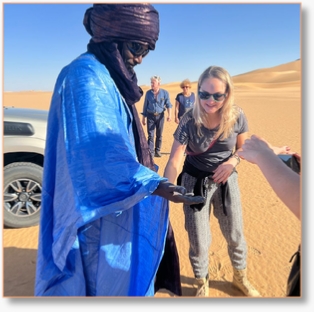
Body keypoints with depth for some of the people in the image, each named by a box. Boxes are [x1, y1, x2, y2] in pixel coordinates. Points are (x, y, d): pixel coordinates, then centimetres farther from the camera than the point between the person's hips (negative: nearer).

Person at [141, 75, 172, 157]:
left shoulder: (164, 92, -4)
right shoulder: (148, 93, 0)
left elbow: (168, 104, -4)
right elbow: (145, 105, 6)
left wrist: (169, 115, -19)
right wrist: (143, 117, 6)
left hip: (160, 115, 0)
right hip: (150, 116, 0)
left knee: (159, 135, 9)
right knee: (150, 135, -4)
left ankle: (158, 151, 23)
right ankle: (151, 152, -2)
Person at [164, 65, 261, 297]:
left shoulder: (237, 117, -13)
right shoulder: (189, 121, -20)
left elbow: (243, 146, 4)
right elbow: (174, 161, -22)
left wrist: (232, 161, -17)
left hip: (226, 181, 3)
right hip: (195, 183, -2)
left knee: (235, 235, 17)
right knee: (199, 241, 7)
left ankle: (240, 277, 49)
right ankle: (202, 283, 39)